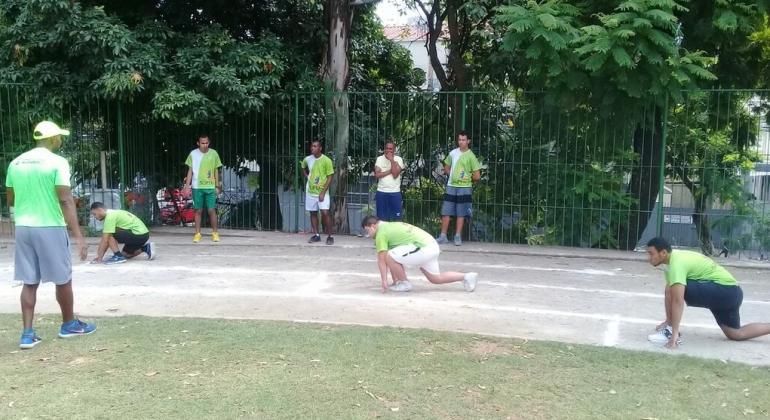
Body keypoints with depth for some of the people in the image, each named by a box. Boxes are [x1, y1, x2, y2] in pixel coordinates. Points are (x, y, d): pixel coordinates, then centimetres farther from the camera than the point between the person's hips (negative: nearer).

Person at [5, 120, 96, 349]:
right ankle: (69, 324, 24)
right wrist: (78, 236, -17)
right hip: (50, 228, -5)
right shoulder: (57, 162, -10)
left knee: (29, 282, 9)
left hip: (23, 228, 6)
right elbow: (66, 200, -17)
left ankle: (28, 333, 7)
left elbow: (10, 200, 14)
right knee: (63, 279, 10)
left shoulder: (15, 163, 8)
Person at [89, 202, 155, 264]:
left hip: (139, 235, -11)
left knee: (110, 235, -15)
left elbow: (105, 240, -15)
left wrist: (99, 258, -9)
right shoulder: (113, 214, 16)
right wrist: (100, 255, 15)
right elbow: (108, 241, 18)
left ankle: (118, 256, -8)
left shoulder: (110, 217, -14)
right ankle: (146, 248, 21)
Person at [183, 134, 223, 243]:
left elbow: (216, 171, 8)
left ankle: (215, 233, 9)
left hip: (210, 187, 0)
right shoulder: (193, 154, 0)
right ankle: (197, 234, 13)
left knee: (212, 210, -2)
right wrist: (187, 185, -1)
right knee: (198, 211, 5)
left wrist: (217, 186, 6)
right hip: (197, 187, 0)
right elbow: (190, 171, 5)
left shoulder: (214, 153, 2)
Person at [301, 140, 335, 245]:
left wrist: (323, 192, -16)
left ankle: (329, 236, -3)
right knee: (313, 213, 9)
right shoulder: (307, 159, 2)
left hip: (322, 191, -5)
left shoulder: (326, 160, -12)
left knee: (325, 212, -13)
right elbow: (303, 168, 27)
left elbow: (330, 177, -11)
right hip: (310, 191, 5)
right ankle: (316, 235, 20)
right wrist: (307, 176, 9)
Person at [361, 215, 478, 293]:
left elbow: (382, 260, -8)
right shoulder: (391, 225, 25)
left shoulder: (381, 234, -3)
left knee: (390, 256, -11)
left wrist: (384, 281, -6)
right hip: (433, 246, 10)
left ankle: (404, 284, 3)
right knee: (436, 279, 22)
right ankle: (467, 276, 22)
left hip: (422, 249, -10)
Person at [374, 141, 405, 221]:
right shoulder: (379, 159, 4)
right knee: (382, 219, 6)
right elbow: (377, 175, -8)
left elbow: (395, 174, -14)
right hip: (381, 192, 1)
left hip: (395, 192, -1)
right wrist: (390, 171, -11)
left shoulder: (398, 159, 0)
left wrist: (391, 160, -13)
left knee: (396, 219, 1)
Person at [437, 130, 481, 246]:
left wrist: (467, 178, 3)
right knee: (446, 212, 2)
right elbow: (446, 168, 19)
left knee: (461, 213, 3)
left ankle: (457, 237, 10)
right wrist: (452, 176, 6)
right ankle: (443, 236, 8)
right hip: (451, 187, 4)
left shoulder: (471, 156, -7)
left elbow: (477, 176, -8)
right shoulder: (453, 153, 6)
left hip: (464, 188, -4)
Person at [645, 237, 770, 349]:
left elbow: (678, 301, -29)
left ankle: (670, 332, -12)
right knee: (736, 334, 18)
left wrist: (674, 333, -30)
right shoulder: (675, 257, 10)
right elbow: (669, 293, 18)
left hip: (724, 290, -11)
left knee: (675, 288, -21)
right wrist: (668, 321, 23)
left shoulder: (677, 263, -22)